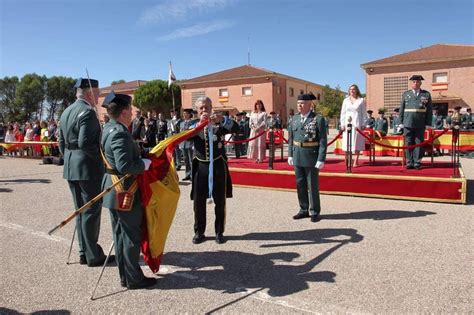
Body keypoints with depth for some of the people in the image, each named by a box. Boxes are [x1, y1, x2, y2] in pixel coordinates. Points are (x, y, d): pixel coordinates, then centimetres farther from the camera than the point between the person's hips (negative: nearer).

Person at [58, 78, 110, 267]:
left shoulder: (66, 112, 12)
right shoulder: (87, 112, -16)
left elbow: (61, 142, 15)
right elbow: (85, 143, -25)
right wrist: (102, 156, -13)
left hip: (71, 169, 9)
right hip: (88, 169, -9)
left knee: (81, 211, 15)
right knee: (91, 212, 1)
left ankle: (84, 253, 24)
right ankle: (93, 256, 10)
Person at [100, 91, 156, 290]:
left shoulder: (108, 129, 9)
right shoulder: (120, 133, -21)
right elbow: (125, 166, -27)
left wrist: (142, 157, 10)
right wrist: (144, 164, -13)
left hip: (114, 191, 10)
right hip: (125, 193, -10)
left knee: (121, 234, 16)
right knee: (131, 236, 3)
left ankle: (125, 276, 29)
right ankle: (133, 279, 16)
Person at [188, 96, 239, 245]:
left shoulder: (220, 123, 2)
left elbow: (236, 128, -17)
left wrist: (222, 119, -34)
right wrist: (199, 124, -30)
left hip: (218, 166, -1)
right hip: (200, 167, 1)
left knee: (220, 201, 7)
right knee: (198, 201, 5)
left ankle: (219, 232, 20)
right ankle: (199, 232, 20)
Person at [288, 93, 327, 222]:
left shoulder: (318, 119, -10)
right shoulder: (295, 118, 6)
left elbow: (323, 141, -11)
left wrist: (321, 159, -15)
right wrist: (290, 154, 7)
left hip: (312, 157, -5)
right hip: (297, 157, 5)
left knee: (313, 186, 5)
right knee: (300, 185, 13)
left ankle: (314, 212, 19)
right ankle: (304, 210, 27)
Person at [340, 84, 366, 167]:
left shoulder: (361, 100, 4)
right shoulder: (346, 100, 12)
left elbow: (363, 113, 3)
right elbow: (343, 113, 11)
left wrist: (363, 125, -4)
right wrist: (342, 124, 3)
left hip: (357, 124, -2)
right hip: (347, 123, 2)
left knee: (357, 142, -1)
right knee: (347, 142, 1)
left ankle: (356, 160, 4)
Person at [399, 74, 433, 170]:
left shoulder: (426, 94, 9)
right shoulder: (405, 94, 11)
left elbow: (429, 110, 6)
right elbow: (401, 109, 10)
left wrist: (428, 124, -1)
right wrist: (401, 122, 3)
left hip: (420, 124, 0)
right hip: (408, 123, 1)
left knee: (419, 143, 2)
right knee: (408, 143, 1)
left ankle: (417, 163, 7)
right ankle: (409, 163, 7)